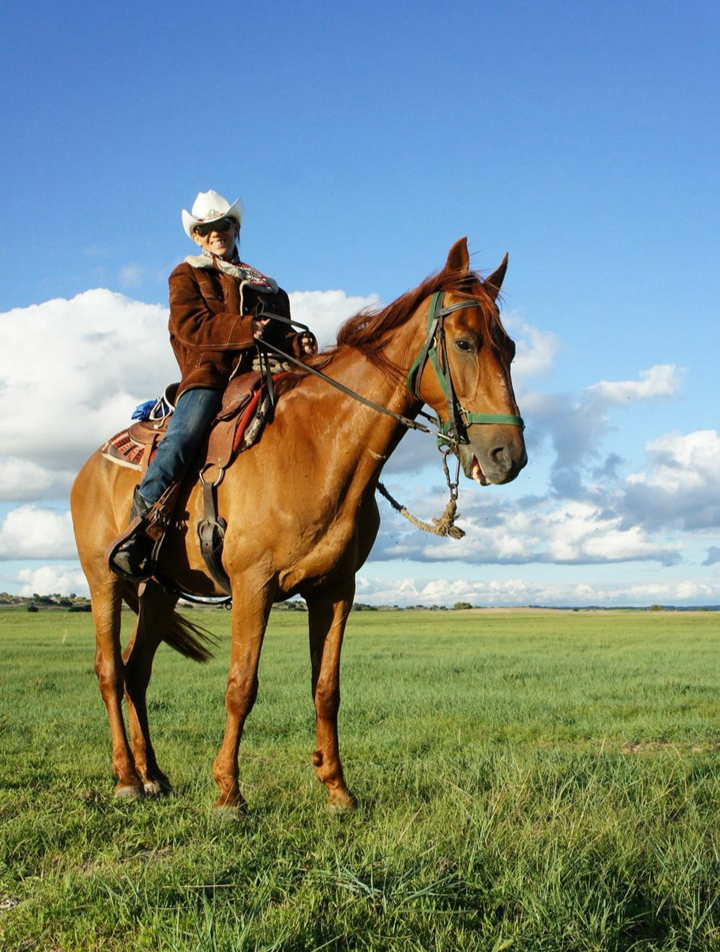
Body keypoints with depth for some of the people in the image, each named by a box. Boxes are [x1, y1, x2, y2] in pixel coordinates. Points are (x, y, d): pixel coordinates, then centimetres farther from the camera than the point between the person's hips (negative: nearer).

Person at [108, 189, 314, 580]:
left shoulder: (265, 287, 30)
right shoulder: (187, 275, 17)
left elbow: (280, 336, 22)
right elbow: (190, 325, 0)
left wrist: (298, 344, -3)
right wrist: (243, 329, -13)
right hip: (207, 374, -4)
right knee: (183, 436, -30)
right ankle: (136, 530, -32)